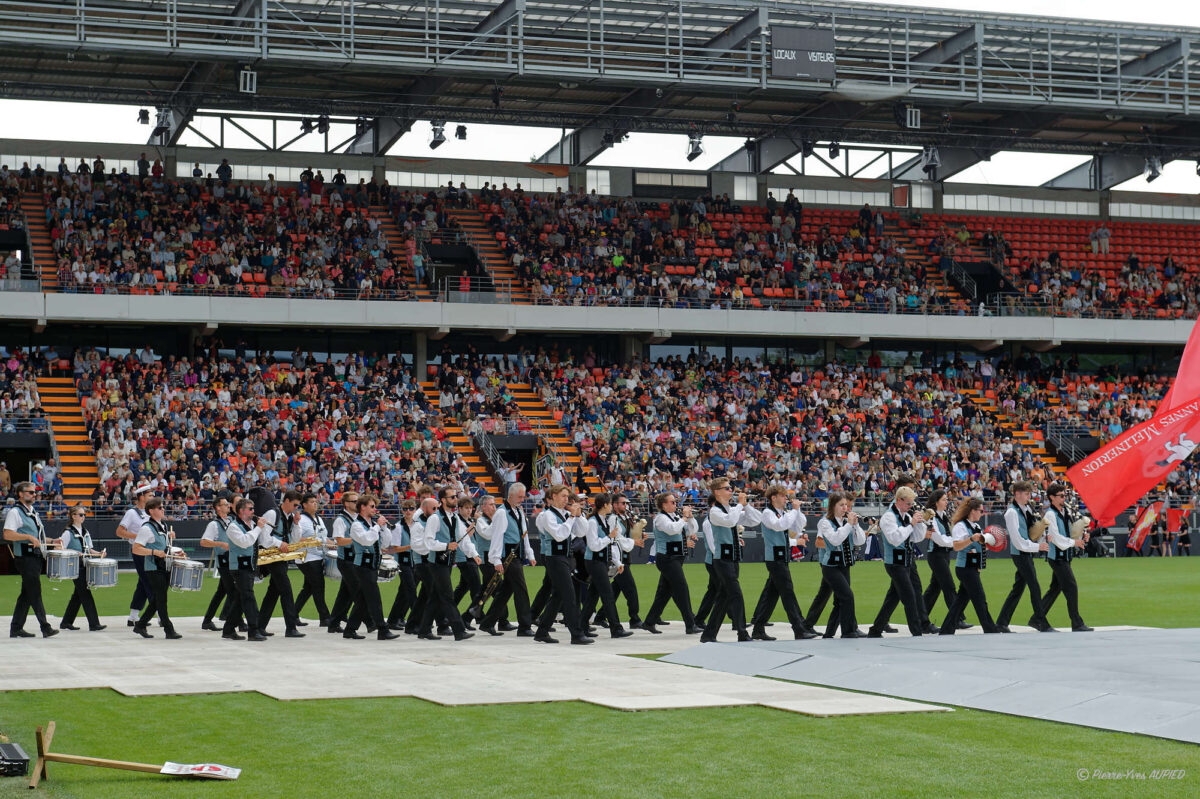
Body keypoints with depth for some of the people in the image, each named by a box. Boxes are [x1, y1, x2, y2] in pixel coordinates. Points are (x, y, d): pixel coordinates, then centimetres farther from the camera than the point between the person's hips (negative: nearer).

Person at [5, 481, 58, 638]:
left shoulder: (33, 512, 20)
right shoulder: (15, 512, -8)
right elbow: (7, 534, -18)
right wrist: (29, 537, -24)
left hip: (36, 557, 9)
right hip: (25, 556, -9)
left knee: (27, 594, 10)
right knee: (35, 593, -10)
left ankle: (16, 628, 15)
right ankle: (45, 628, -12)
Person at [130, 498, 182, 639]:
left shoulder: (162, 526, 16)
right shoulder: (146, 528, -12)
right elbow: (136, 549, -19)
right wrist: (155, 552, -26)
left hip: (164, 568, 9)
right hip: (154, 568, -9)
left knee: (157, 601, 12)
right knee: (161, 600, -6)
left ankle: (140, 625, 22)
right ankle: (169, 630, -4)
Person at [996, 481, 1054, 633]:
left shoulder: (1027, 509, 12)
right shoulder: (1012, 512, -13)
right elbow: (1018, 541, -17)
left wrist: (1043, 539, 3)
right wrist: (1037, 546, -15)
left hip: (1027, 554, 9)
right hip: (1020, 554, -9)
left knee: (1018, 589, 11)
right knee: (1035, 588, -8)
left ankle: (1001, 622, 16)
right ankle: (1043, 624, -4)